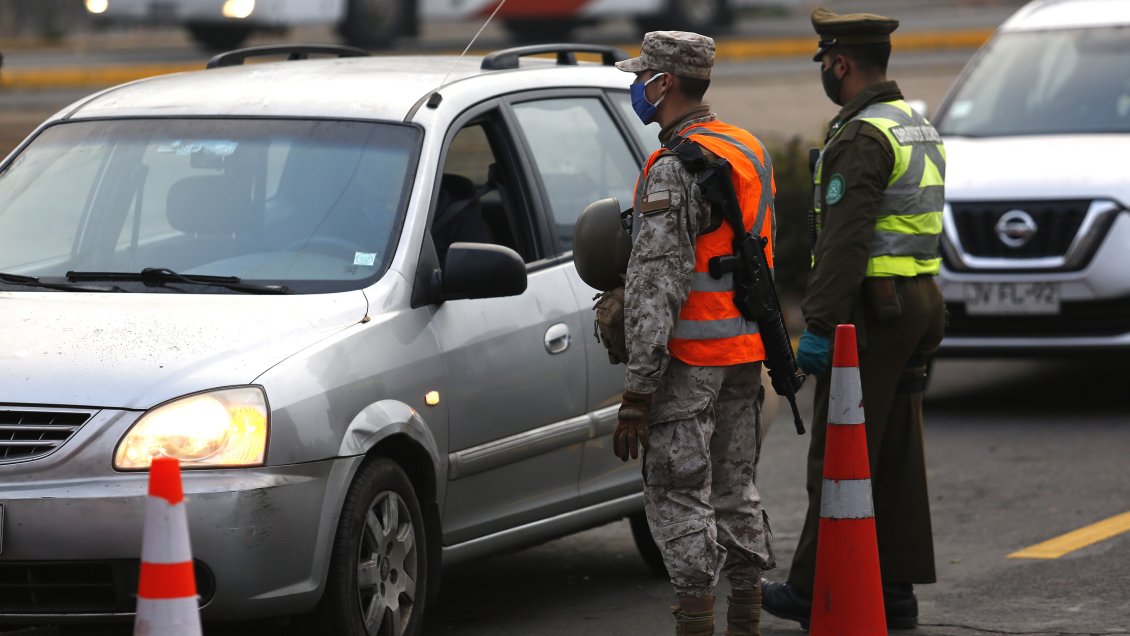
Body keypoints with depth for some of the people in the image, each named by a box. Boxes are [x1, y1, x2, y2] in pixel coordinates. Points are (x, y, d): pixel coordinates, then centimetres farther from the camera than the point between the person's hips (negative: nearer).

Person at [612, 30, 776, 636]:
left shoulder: (674, 170, -17)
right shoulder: (749, 149, 12)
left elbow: (657, 286, -20)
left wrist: (637, 391, -19)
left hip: (690, 357, -9)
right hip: (747, 353, 9)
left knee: (679, 495, -4)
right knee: (734, 486, 15)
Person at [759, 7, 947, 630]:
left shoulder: (861, 139, -16)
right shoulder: (919, 129, 16)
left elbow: (845, 242, -23)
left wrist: (819, 326, -22)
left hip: (870, 313, -10)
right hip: (918, 302, 10)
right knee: (896, 455, 11)